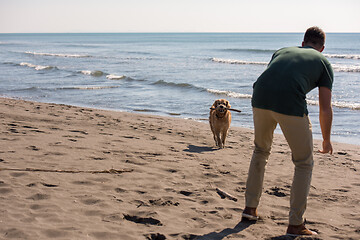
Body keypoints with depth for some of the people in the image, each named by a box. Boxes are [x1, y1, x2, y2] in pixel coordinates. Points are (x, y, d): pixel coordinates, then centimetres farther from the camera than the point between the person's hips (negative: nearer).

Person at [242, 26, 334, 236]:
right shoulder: (323, 62, 20)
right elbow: (325, 108, 15)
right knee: (304, 163, 15)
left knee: (261, 151, 29)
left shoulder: (282, 51, 31)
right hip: (291, 105, -4)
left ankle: (250, 208, 33)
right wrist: (327, 140, 29)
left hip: (260, 99, 4)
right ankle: (295, 224, 16)